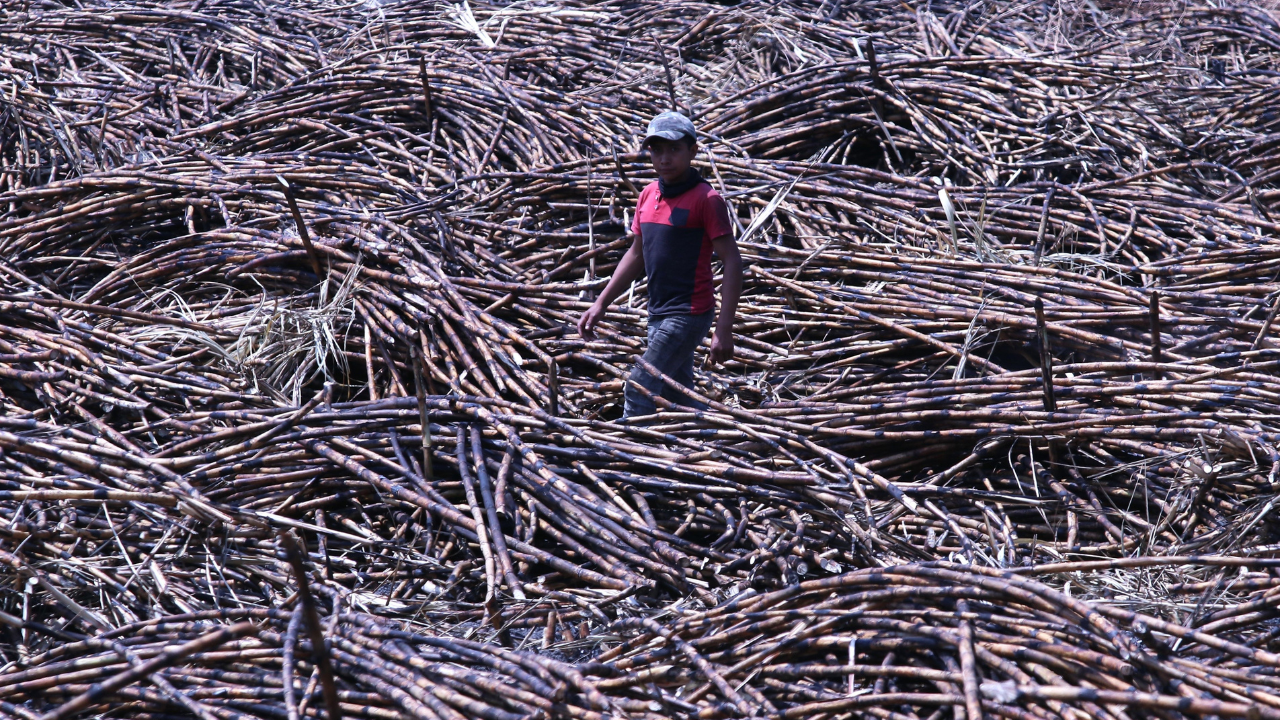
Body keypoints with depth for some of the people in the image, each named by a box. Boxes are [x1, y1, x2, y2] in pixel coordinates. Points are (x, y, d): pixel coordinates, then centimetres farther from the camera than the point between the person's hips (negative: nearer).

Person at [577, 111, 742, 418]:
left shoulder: (706, 199, -14)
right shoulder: (648, 196, 8)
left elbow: (732, 262, -16)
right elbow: (636, 255, 18)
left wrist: (724, 328, -22)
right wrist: (601, 304, 14)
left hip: (689, 314, -8)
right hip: (659, 313, 8)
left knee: (639, 391, -11)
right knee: (679, 399, 15)